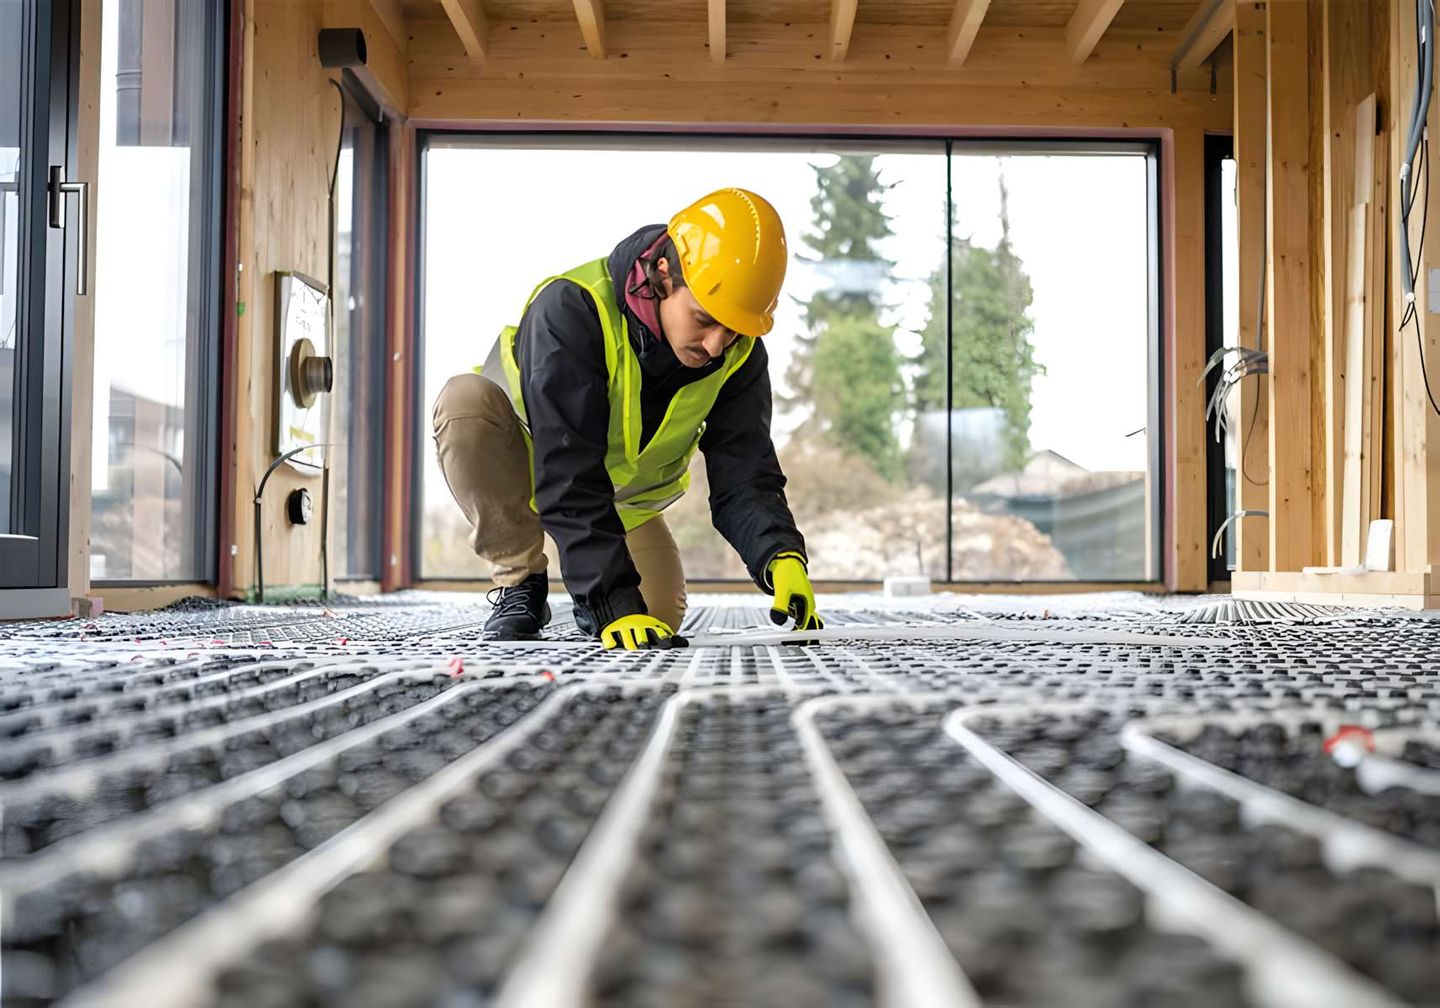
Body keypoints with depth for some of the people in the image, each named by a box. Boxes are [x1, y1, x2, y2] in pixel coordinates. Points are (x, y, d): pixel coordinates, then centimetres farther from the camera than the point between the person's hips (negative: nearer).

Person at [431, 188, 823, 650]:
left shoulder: (741, 355, -20)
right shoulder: (570, 309, -37)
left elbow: (743, 479, -22)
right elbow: (568, 478, -42)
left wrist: (783, 557, -44)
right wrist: (614, 602, -49)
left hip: (626, 494, 4)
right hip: (527, 460, -4)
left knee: (659, 619, -11)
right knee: (465, 401, -36)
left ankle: (590, 578, 24)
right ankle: (520, 581, -16)